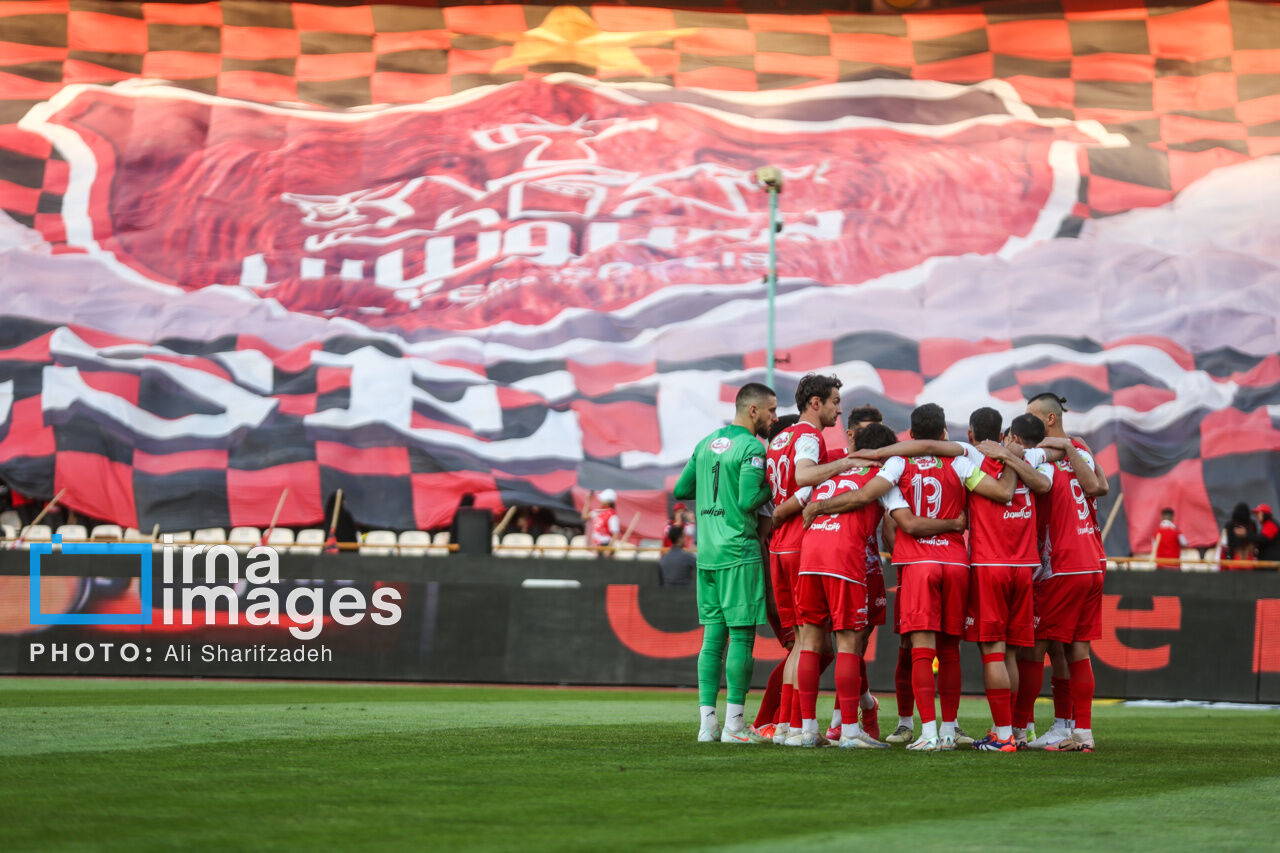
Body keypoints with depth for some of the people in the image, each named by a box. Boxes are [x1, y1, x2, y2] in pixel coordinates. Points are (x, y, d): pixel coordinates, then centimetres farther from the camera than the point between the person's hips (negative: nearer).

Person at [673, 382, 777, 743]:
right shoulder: (751, 448, -9)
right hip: (738, 551, -7)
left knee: (712, 636, 8)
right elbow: (748, 501, -18)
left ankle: (707, 721, 6)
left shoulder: (706, 444, 14)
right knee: (741, 635, -4)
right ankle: (734, 724, -5)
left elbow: (681, 490, 19)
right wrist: (770, 489, 0)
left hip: (706, 552, 7)